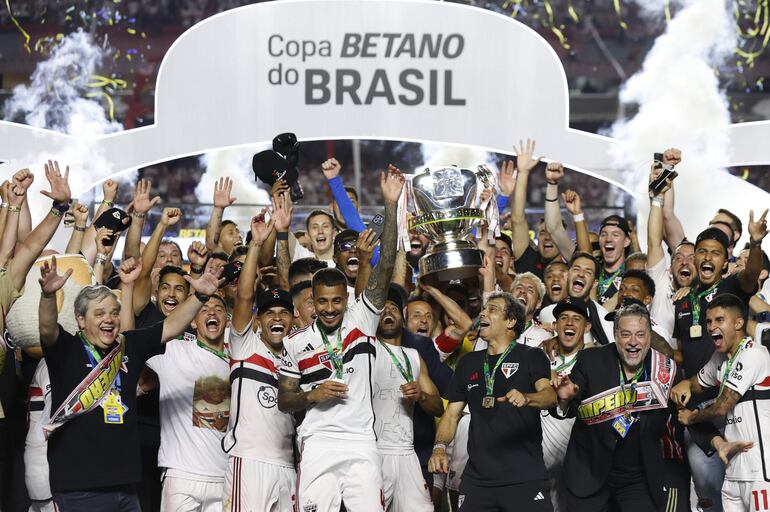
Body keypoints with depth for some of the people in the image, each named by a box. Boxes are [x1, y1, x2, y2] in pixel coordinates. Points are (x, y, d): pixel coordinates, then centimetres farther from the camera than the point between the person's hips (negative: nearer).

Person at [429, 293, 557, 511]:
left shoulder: (531, 356, 3)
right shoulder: (468, 363, 17)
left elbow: (550, 395, -14)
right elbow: (452, 415, 17)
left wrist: (526, 398, -35)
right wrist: (440, 447, -2)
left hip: (525, 476, -4)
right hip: (477, 477, 4)